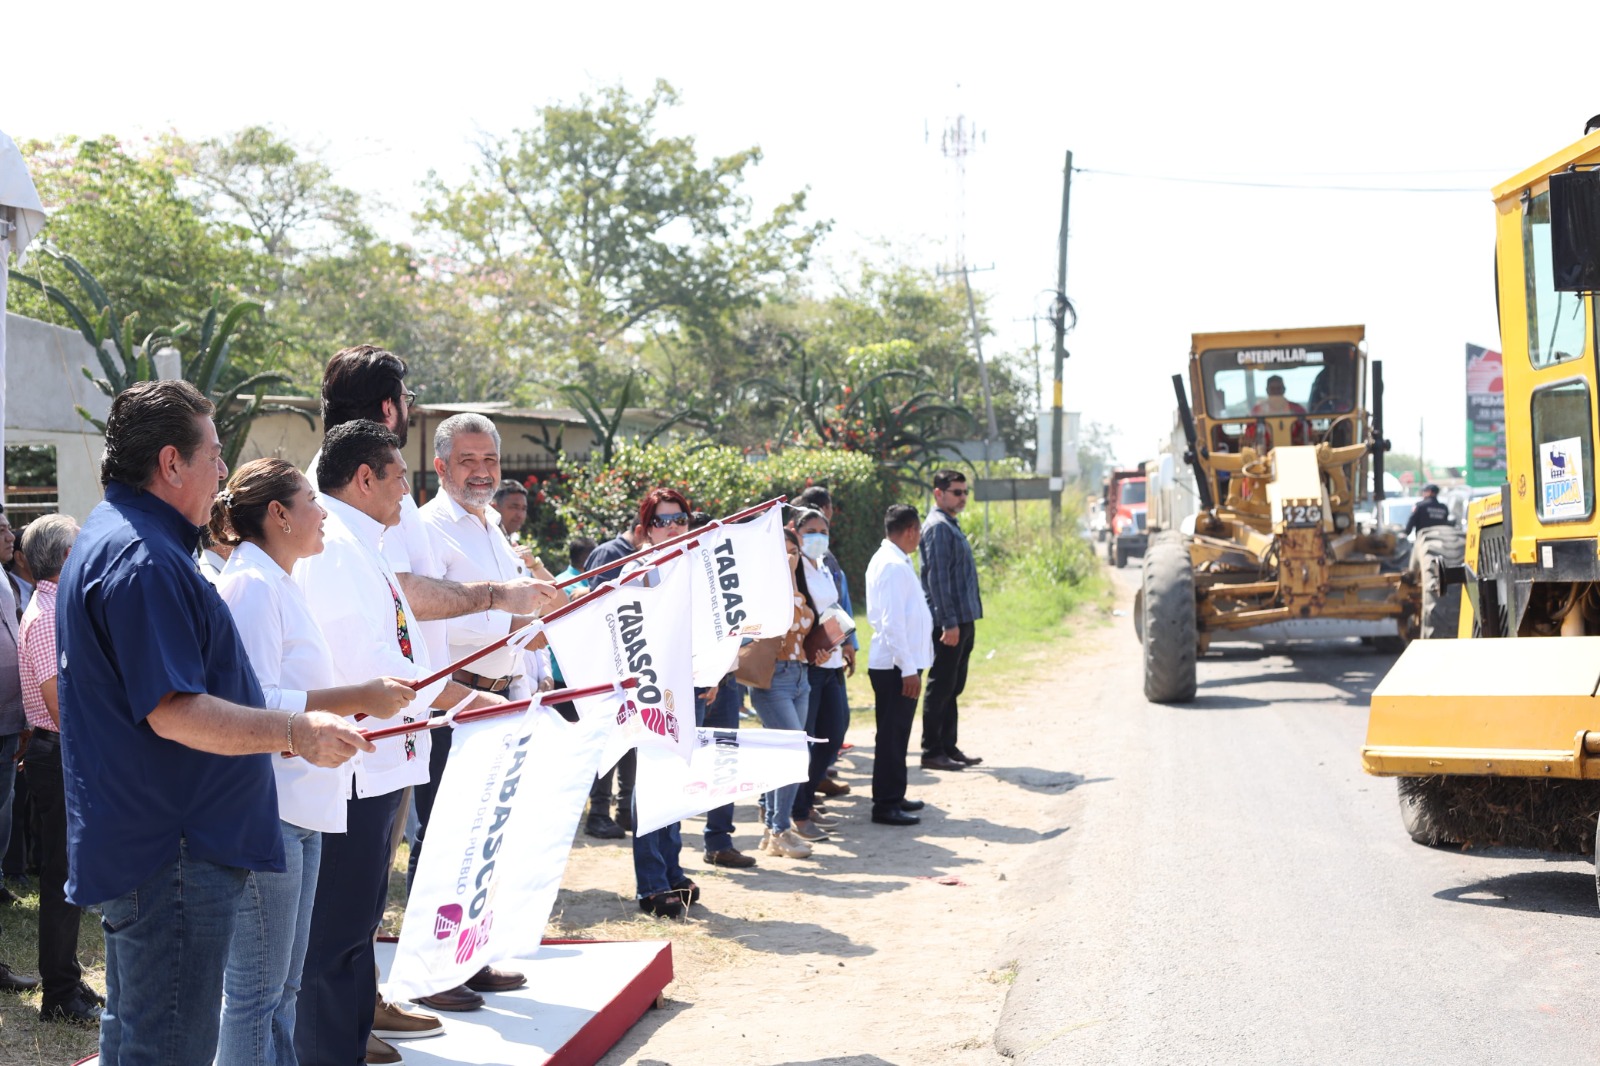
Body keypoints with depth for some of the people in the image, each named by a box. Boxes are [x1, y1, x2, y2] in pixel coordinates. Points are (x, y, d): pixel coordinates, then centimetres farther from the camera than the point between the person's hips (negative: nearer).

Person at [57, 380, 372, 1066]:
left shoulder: (111, 539, 16)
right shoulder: (142, 559, -21)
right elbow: (174, 713, -27)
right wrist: (296, 732, -25)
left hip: (134, 847, 11)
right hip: (173, 855, -11)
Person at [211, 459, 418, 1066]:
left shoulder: (277, 583, 18)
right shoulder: (250, 585, -13)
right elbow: (255, 703, -22)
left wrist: (363, 700, 14)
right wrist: (356, 697, -21)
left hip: (298, 810, 10)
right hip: (263, 811, -10)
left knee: (282, 987, 16)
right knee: (256, 989, -3)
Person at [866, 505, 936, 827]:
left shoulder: (886, 560, 14)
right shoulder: (894, 566, -18)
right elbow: (892, 623, -23)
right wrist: (908, 669, -21)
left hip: (895, 663, 10)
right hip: (896, 666, -10)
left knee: (896, 734, 18)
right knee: (892, 735, -3)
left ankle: (893, 797, 27)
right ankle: (885, 805, 3)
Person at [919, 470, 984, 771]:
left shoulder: (951, 525, 18)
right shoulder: (938, 527, -13)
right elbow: (937, 578, -19)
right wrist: (949, 622, -22)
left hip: (963, 620, 10)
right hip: (949, 621, -10)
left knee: (953, 687, 13)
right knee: (941, 686, -4)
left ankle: (949, 747, 20)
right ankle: (932, 752, 1)